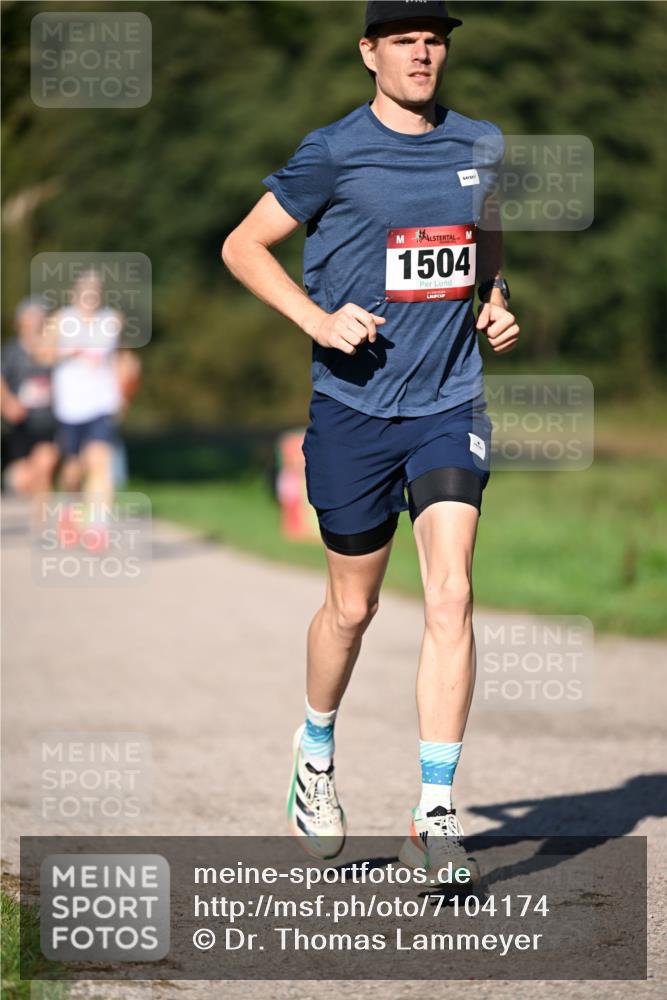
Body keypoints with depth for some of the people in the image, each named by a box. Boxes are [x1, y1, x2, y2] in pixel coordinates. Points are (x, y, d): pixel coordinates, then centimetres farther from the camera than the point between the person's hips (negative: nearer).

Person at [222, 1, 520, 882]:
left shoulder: (481, 147, 8)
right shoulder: (334, 154, -5)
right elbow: (243, 246, 1)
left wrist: (498, 307, 7)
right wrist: (318, 318, -12)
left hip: (450, 406, 2)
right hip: (354, 409, -2)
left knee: (450, 594, -13)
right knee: (353, 605, 9)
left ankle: (436, 821, -12)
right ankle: (316, 751, 40)